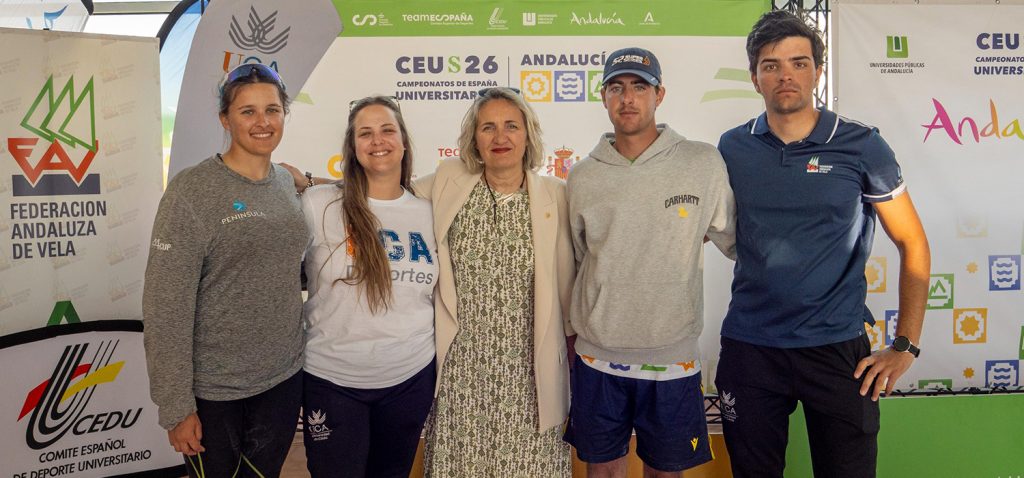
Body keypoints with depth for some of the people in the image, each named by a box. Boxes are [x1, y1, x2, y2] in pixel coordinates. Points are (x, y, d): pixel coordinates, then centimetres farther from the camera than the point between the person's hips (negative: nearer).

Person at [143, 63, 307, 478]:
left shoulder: (286, 183, 3)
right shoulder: (192, 190, -15)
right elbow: (166, 305, -16)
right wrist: (175, 406, -15)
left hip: (284, 376, 5)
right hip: (213, 388, -5)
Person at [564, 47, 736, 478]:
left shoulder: (704, 163, -5)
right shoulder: (582, 177, 2)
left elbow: (735, 241, 8)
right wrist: (568, 334, 14)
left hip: (673, 358, -1)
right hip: (598, 357, 2)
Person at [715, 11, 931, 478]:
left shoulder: (860, 146, -4)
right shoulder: (733, 148, 2)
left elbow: (912, 243, 1)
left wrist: (905, 345, -3)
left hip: (838, 350, -1)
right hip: (749, 348, 2)